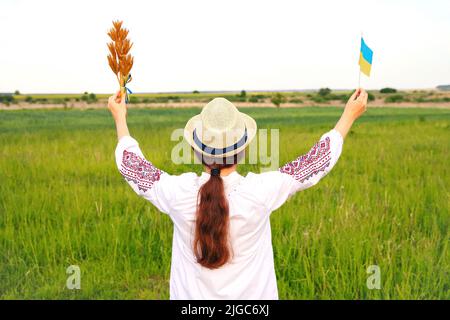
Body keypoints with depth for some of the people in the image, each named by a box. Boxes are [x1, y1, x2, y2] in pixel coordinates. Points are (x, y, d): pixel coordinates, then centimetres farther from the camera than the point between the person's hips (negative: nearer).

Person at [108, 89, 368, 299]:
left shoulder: (180, 194, -15)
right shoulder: (259, 192, -18)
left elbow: (132, 165, 4)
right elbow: (318, 161, -3)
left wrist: (120, 118, 19)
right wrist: (350, 116, 9)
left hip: (190, 294, 1)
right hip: (252, 293, -1)